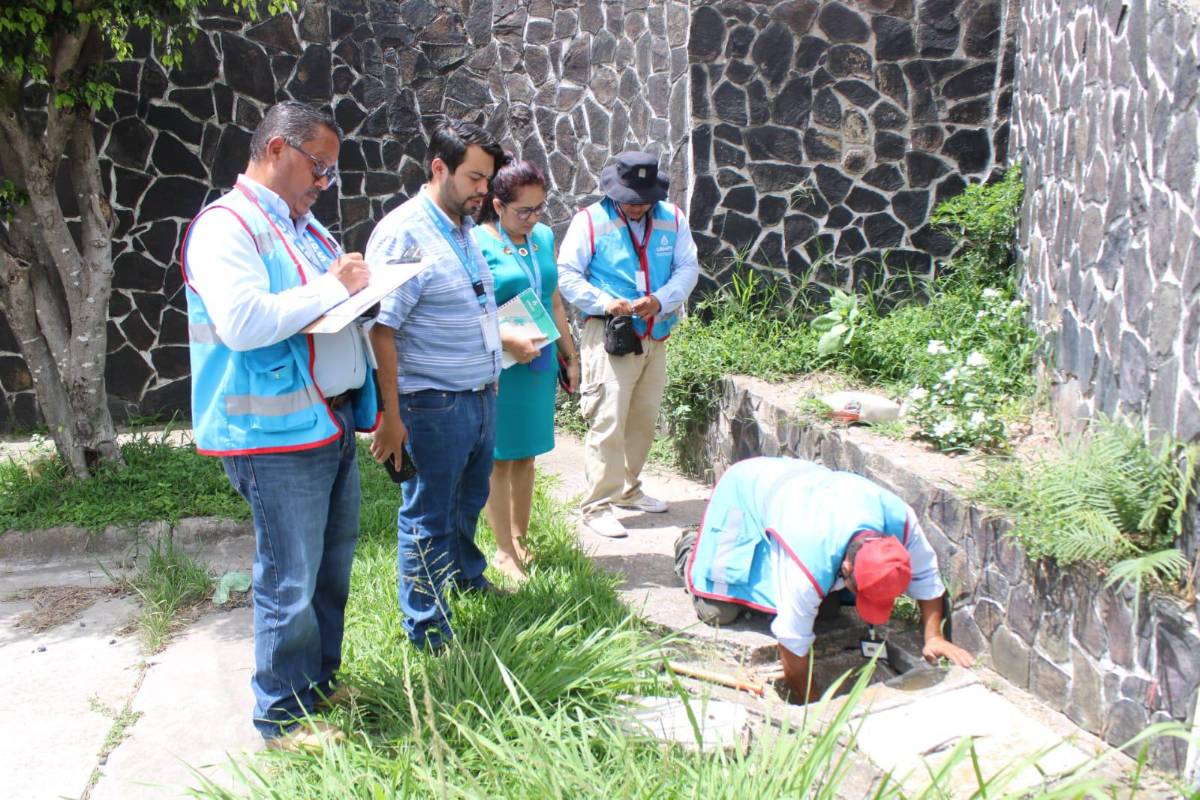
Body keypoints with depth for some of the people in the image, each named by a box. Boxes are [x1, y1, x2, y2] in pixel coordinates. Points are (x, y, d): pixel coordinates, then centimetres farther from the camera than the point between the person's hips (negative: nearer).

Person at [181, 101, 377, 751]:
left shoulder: (303, 224, 16)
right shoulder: (226, 225, -13)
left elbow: (338, 310, 28)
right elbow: (242, 322, -27)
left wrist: (359, 284, 6)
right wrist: (332, 288, -19)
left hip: (331, 423, 9)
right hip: (278, 433, -9)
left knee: (331, 568, 18)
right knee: (290, 584, 0)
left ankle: (322, 681, 34)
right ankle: (283, 718, 15)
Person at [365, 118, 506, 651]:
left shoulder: (465, 227, 11)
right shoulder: (403, 233, -17)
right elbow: (380, 330, -21)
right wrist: (390, 417, -23)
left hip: (480, 397, 8)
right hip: (434, 405, -8)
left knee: (468, 501, 25)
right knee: (428, 520, 5)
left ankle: (468, 578, 48)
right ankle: (428, 635, 20)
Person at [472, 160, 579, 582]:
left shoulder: (544, 237, 9)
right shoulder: (478, 242, -11)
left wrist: (571, 356, 19)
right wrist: (509, 342, -23)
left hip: (540, 364, 6)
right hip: (499, 368, -6)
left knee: (526, 454, 13)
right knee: (499, 459, 3)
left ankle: (519, 540, 26)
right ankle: (505, 553, 12)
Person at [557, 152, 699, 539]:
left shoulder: (672, 219, 6)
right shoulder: (590, 221, -7)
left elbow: (688, 268, 3)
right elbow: (567, 275, -8)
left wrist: (661, 300, -15)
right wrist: (607, 304, -21)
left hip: (655, 336, 6)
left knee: (644, 420, 16)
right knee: (608, 422, -9)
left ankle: (628, 489, 33)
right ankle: (597, 505, -1)